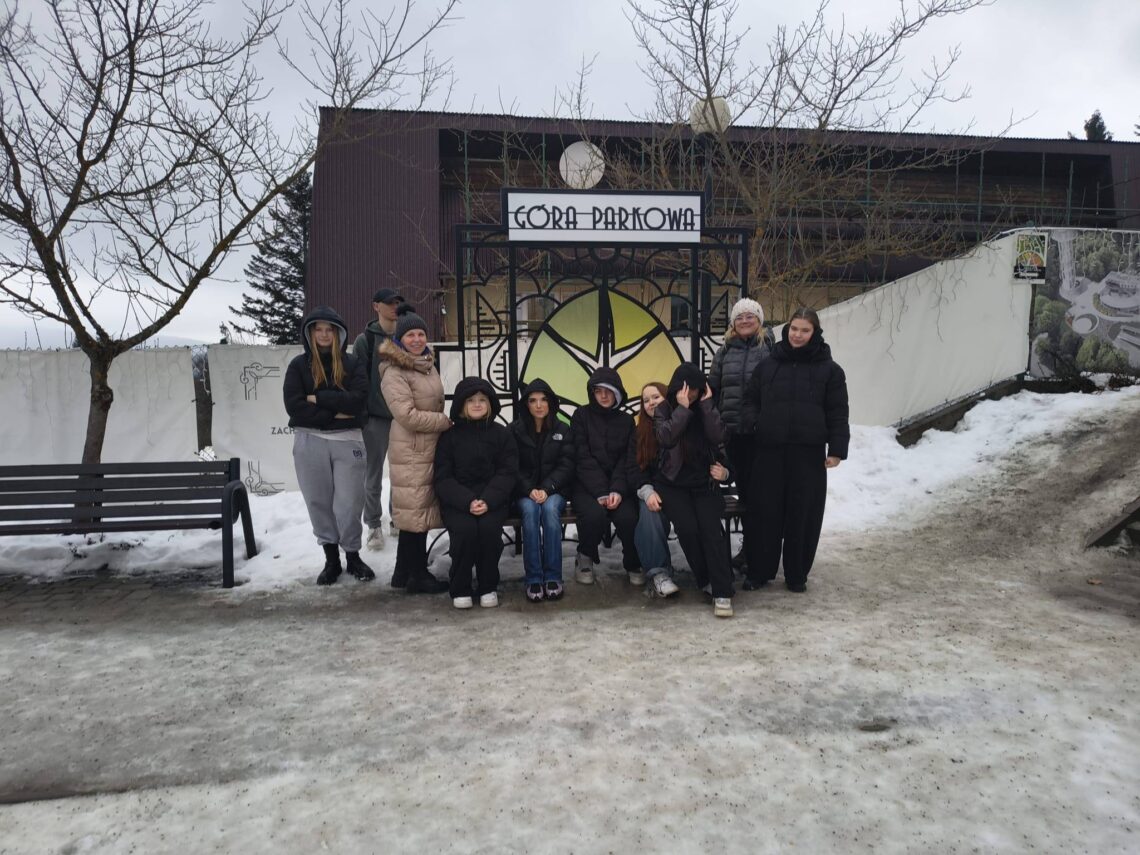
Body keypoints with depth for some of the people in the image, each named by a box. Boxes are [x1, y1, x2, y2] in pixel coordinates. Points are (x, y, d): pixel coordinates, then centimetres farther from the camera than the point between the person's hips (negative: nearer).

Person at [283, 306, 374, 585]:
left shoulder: (353, 364, 4)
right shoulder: (298, 365, 4)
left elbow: (356, 399, -11)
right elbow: (294, 406, -7)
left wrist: (318, 398, -11)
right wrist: (334, 413, -11)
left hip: (347, 440, -1)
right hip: (310, 441, 1)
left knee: (349, 503, 1)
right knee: (319, 502, 8)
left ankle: (353, 555, 19)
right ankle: (331, 557, 22)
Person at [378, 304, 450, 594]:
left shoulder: (428, 365, 14)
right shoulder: (394, 373, -15)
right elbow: (407, 415, -22)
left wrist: (442, 423, 14)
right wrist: (446, 422, -14)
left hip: (430, 449, 9)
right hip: (411, 452, -9)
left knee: (417, 511, 15)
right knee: (416, 511, 0)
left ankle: (404, 572, 26)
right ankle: (417, 575, 12)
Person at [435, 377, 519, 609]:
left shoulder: (502, 434, 5)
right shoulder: (449, 436, 3)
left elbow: (508, 473, -1)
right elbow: (443, 477, -2)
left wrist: (487, 501, -18)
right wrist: (468, 501, -19)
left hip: (493, 499, 0)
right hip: (457, 500, 0)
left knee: (489, 527, -29)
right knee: (465, 529, -28)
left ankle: (488, 586, -6)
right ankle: (460, 588, -6)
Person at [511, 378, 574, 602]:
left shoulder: (562, 430, 7)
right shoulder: (515, 430, 4)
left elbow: (566, 466, -1)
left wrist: (546, 489, -17)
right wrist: (530, 490, -17)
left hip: (554, 490, 0)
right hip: (525, 492, 0)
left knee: (550, 508, -33)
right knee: (530, 510, -33)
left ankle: (553, 576, -28)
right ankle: (533, 578, -29)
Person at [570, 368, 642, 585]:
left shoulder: (626, 420, 10)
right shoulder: (581, 415, 2)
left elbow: (627, 460, 1)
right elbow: (583, 457, -7)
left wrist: (617, 491, -17)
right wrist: (600, 493, -18)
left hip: (618, 484, 2)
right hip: (587, 484, -2)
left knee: (628, 517, -28)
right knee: (595, 514, -32)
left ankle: (633, 564, 1)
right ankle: (585, 558, -2)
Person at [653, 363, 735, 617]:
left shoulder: (704, 409, 8)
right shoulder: (664, 409, 3)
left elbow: (718, 437, -10)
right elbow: (666, 438, -17)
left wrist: (707, 403, -11)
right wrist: (683, 407, -15)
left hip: (703, 482, 1)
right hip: (673, 483, -1)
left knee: (711, 527, -21)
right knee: (687, 527, -23)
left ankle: (722, 591, -19)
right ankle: (708, 580, -2)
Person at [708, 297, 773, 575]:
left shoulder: (770, 349, 0)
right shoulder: (725, 352, 12)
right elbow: (712, 390, 14)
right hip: (732, 431, 4)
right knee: (743, 489, 10)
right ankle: (748, 545, 23)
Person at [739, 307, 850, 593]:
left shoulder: (829, 369, 3)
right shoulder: (768, 365, 9)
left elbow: (838, 414, 1)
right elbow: (751, 400, 14)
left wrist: (837, 448, -6)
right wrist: (750, 419, -7)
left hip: (808, 453, -1)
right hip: (769, 451, 2)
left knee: (803, 515, 5)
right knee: (764, 512, 5)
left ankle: (797, 574, 20)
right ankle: (758, 571, 18)